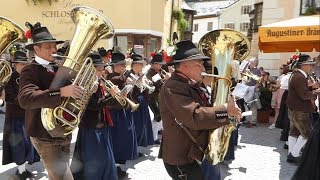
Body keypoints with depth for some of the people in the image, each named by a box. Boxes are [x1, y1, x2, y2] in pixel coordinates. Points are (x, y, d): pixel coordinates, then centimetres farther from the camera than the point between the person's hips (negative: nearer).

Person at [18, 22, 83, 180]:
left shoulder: (58, 69, 8)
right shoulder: (30, 71, -13)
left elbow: (70, 92, 9)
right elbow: (25, 99, -31)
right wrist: (60, 92, -40)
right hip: (45, 136, -7)